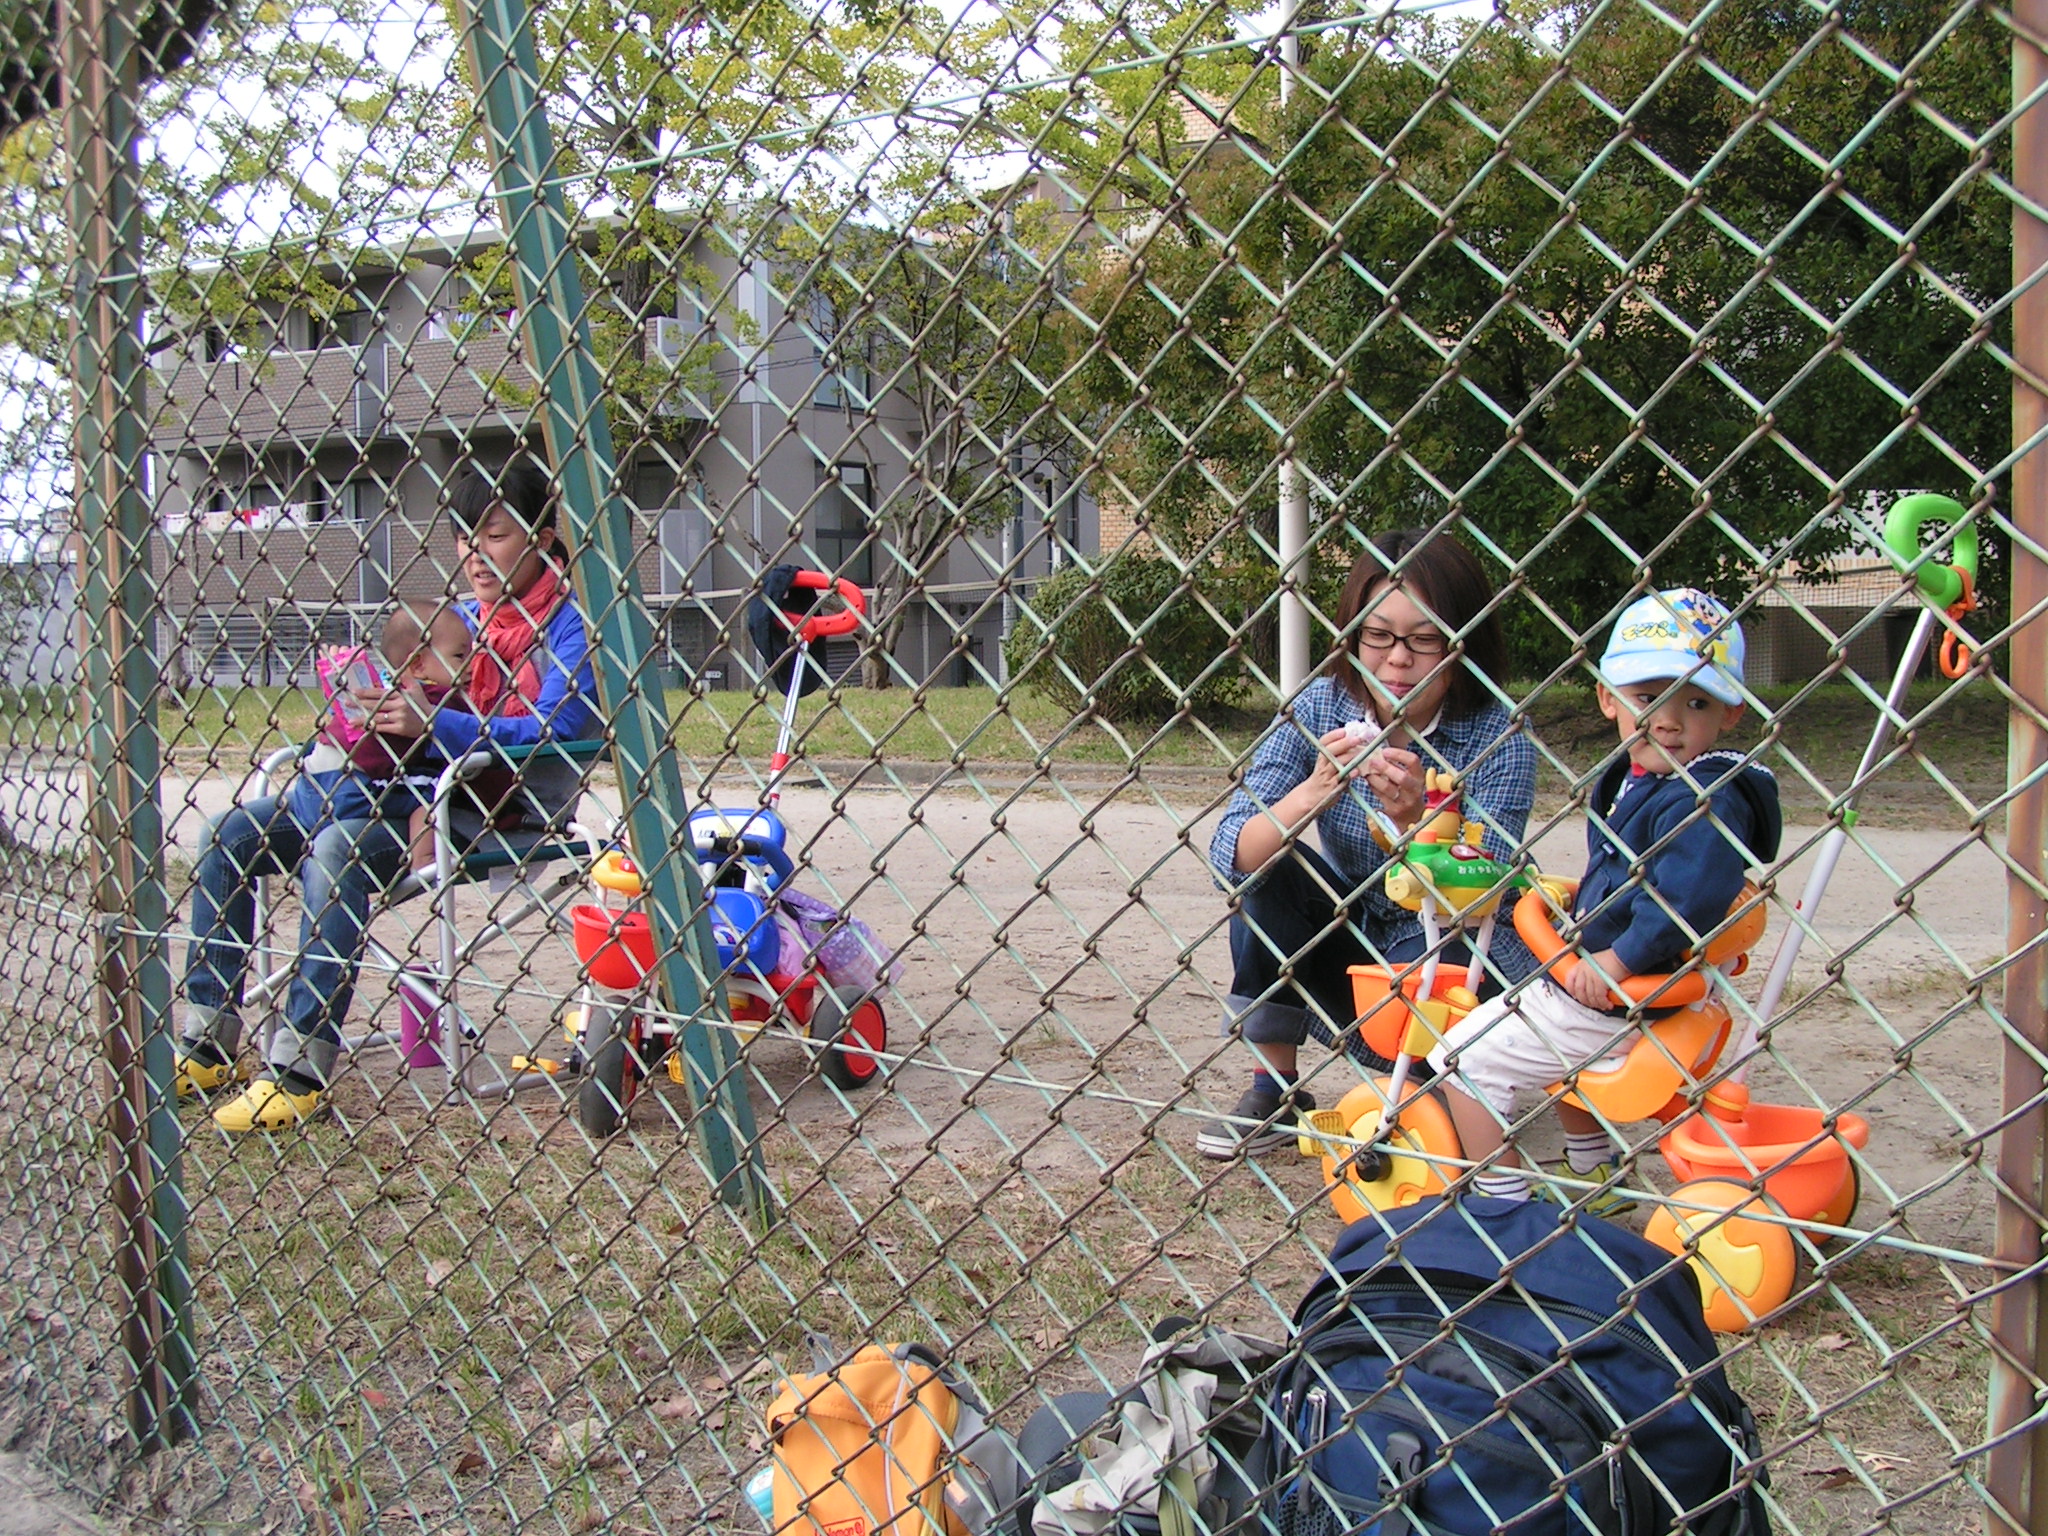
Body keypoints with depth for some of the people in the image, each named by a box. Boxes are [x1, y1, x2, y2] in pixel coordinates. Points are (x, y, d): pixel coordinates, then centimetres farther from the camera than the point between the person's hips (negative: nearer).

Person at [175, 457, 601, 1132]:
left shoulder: (568, 623, -6)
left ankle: (299, 1072, -28)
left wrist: (433, 722, -29)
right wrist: (379, 711, -5)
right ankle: (207, 1045, 7)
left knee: (336, 849, -34)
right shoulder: (464, 619, 18)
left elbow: (557, 730, -22)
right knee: (230, 835, 1)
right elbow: (424, 717, 20)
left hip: (508, 808, -9)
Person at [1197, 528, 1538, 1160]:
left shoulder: (1496, 740, -18)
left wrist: (1409, 821, -42)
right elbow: (1228, 854, -21)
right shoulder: (1319, 709, -11)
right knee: (1267, 867, -21)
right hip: (1352, 948, 3)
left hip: (1458, 966, -3)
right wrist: (1313, 792, -38)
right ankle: (1276, 1090, -8)